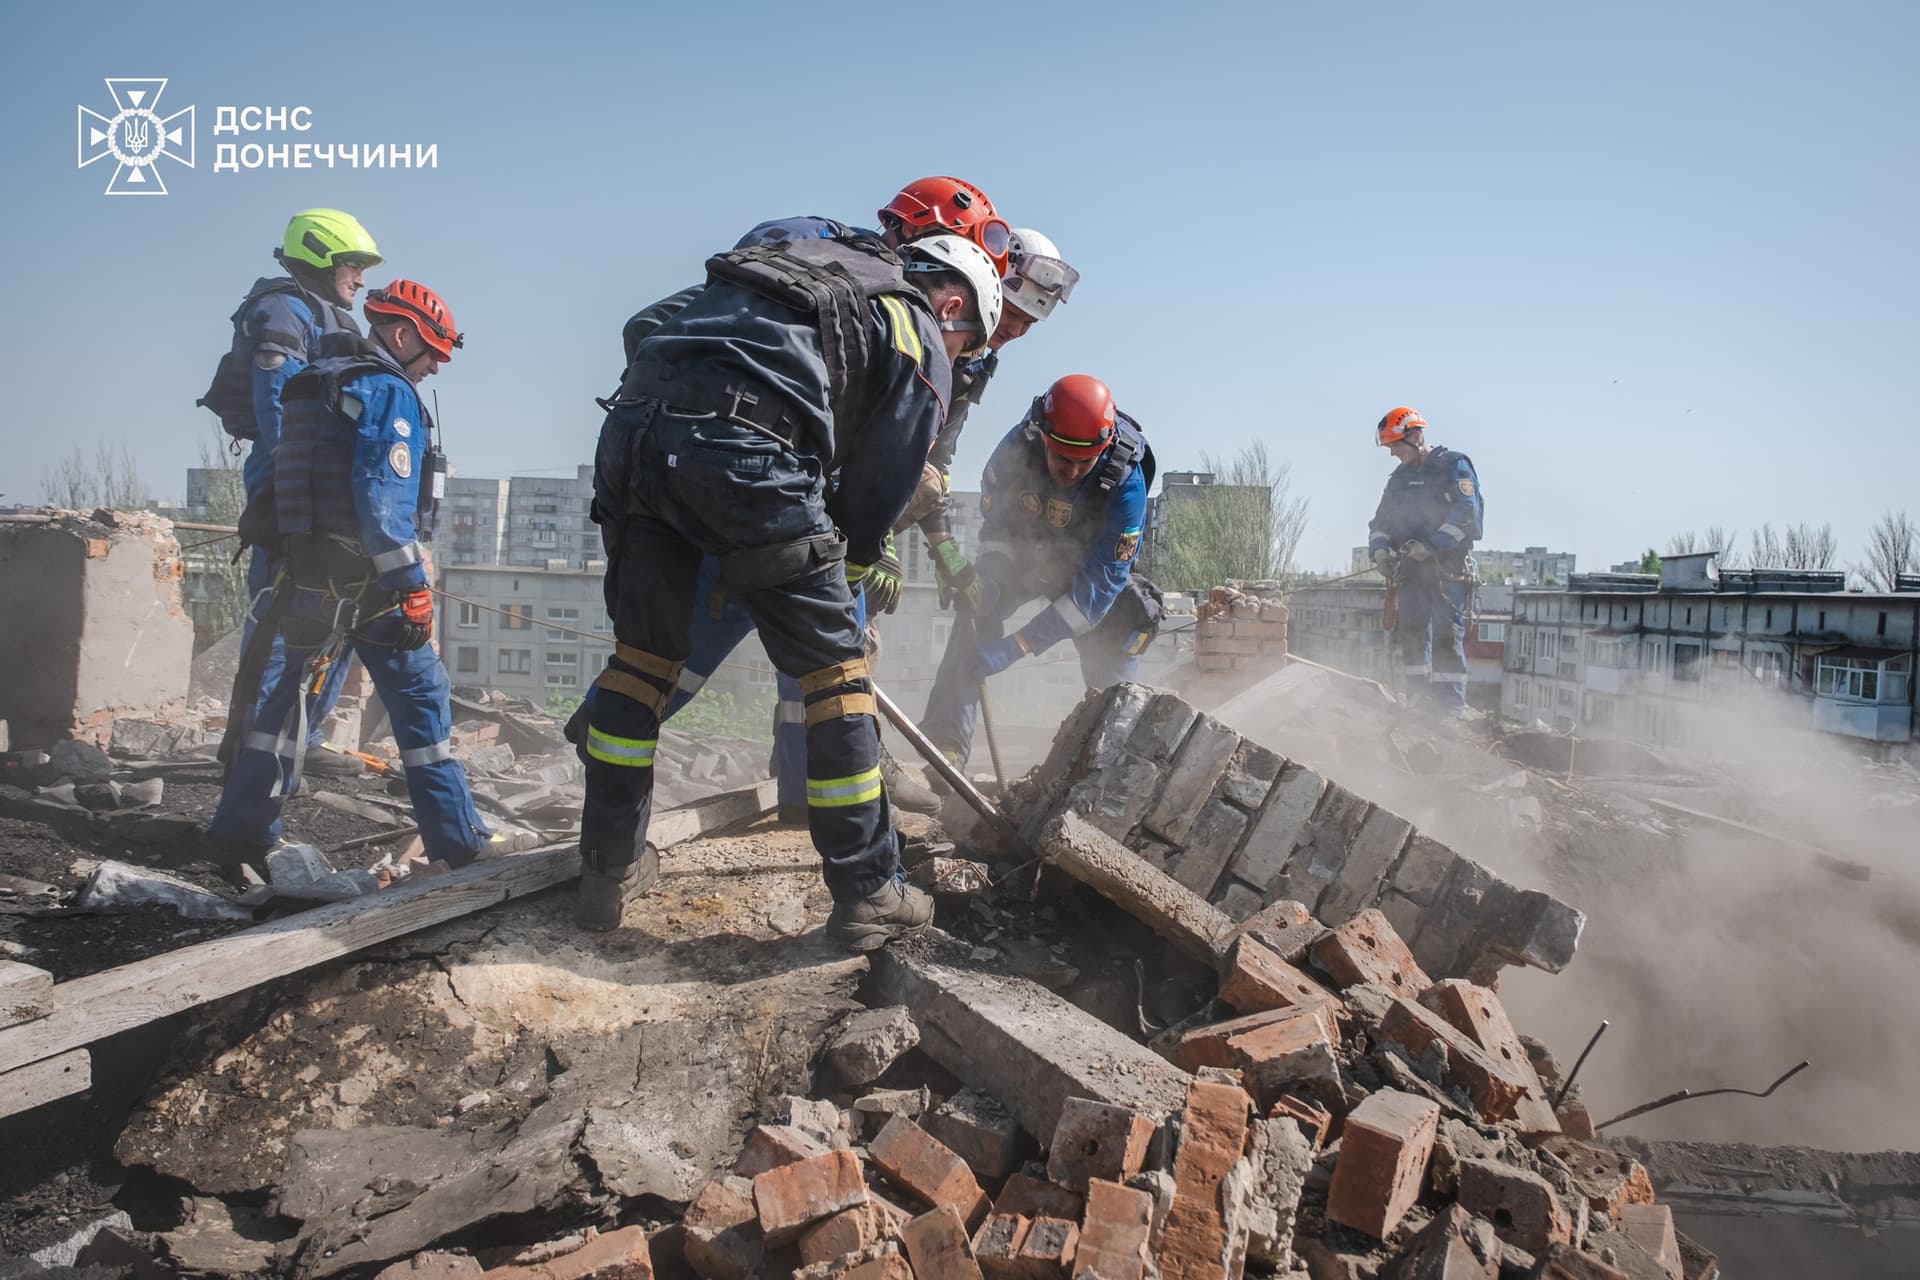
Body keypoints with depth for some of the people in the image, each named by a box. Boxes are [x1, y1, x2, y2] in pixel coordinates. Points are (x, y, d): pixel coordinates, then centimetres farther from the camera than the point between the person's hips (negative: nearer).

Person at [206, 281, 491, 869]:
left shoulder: (317, 385, 18)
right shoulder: (390, 392, -10)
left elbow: (293, 484, 20)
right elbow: (382, 500, -20)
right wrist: (412, 585, -18)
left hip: (309, 575, 8)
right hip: (369, 579, -8)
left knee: (291, 695, 15)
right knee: (420, 701, -1)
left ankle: (238, 833, 19)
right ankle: (458, 842, 4)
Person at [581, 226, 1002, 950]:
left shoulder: (830, 261, 34)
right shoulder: (923, 351, 15)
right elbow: (875, 494, 12)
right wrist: (840, 581, 29)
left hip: (630, 427, 7)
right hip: (738, 449, -6)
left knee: (644, 653, 19)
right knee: (834, 668, 6)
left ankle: (609, 870, 26)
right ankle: (869, 896, 13)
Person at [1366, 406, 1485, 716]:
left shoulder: (1454, 465, -1)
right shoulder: (1399, 478, 20)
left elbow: (1468, 512, -13)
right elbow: (1381, 520, 17)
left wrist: (1430, 545, -21)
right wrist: (1380, 549, -5)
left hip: (1447, 565, -6)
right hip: (1410, 568, 6)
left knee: (1446, 634, -12)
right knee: (1410, 632, 0)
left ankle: (1452, 709, -13)